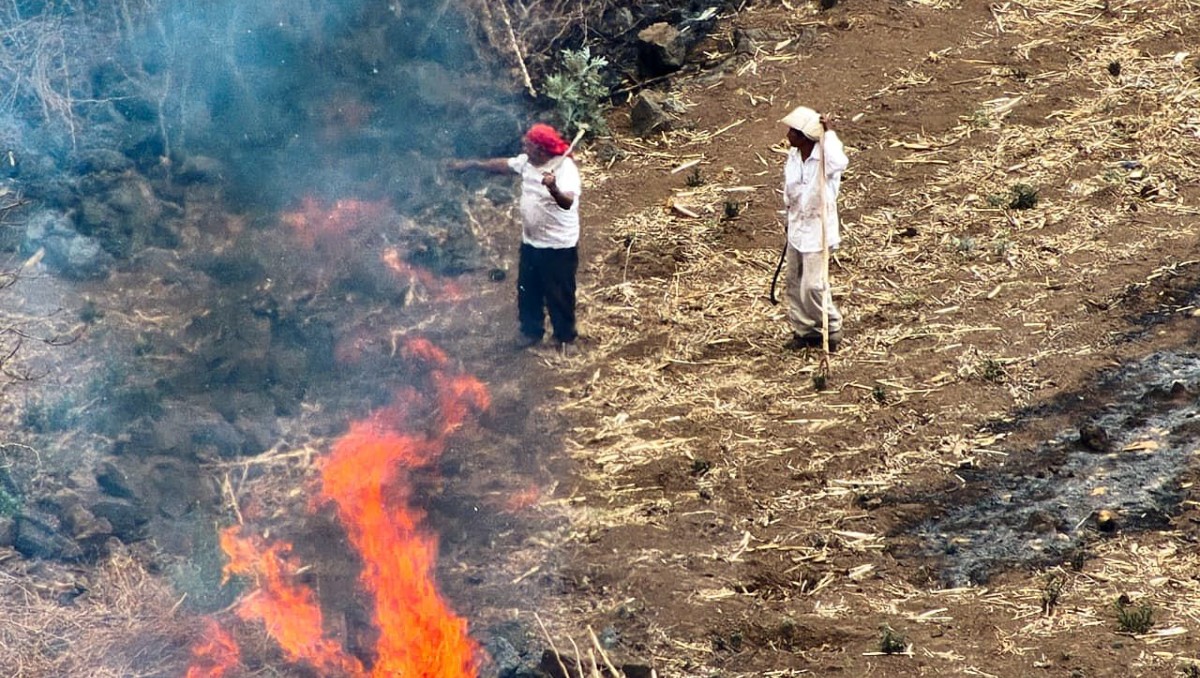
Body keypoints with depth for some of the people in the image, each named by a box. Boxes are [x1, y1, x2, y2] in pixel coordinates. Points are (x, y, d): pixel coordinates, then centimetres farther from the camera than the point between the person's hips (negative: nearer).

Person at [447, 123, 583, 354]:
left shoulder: (565, 169, -26)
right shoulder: (527, 162, -2)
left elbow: (568, 203, -41)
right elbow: (502, 164, 14)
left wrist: (553, 189, -62)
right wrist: (470, 164, 17)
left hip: (558, 246, -8)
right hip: (531, 242, 8)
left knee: (560, 295, 6)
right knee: (527, 291, 19)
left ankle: (566, 337, 24)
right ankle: (531, 331, 38)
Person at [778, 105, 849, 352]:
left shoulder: (824, 158, -21)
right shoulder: (793, 156, 1)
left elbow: (839, 162, -48)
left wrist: (829, 132, -37)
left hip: (817, 231, -8)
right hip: (797, 229, 8)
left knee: (813, 286, -7)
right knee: (794, 284, 13)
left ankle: (832, 329, 12)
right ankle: (803, 331, 25)